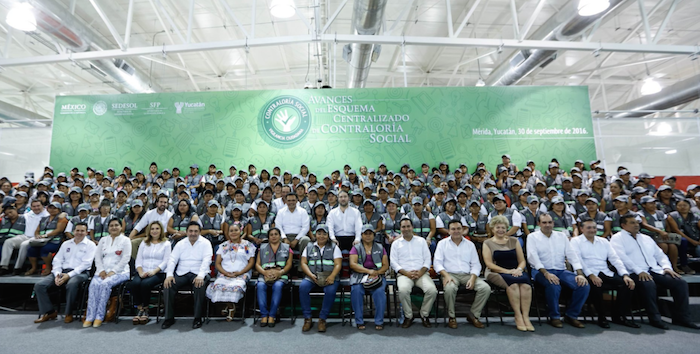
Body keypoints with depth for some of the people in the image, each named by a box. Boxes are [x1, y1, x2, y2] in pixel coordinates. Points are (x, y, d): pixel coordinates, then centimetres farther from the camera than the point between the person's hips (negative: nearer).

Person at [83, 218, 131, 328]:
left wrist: (112, 272, -14)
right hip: (103, 271, 4)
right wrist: (101, 270, -3)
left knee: (105, 284, -31)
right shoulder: (103, 240, 19)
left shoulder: (125, 240, 3)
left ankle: (99, 316, -23)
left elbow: (125, 259, -5)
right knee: (94, 284, -26)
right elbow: (97, 256, 13)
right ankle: (90, 317, -23)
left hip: (119, 272, -4)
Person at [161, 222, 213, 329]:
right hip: (182, 274, 4)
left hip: (198, 273, -3)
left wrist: (200, 276, -26)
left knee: (200, 285, -33)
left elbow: (206, 260, -11)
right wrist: (169, 275, -12)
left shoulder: (205, 243, 1)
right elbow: (172, 260, 6)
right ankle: (169, 318, -8)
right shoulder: (180, 244, 13)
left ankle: (197, 318, -18)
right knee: (168, 285, -22)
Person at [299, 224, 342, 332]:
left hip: (329, 277, -1)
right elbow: (303, 263, 8)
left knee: (330, 291, -32)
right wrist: (311, 275, -10)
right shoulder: (309, 247, 17)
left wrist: (332, 276, -17)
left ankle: (322, 319, -16)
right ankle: (307, 319, -15)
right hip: (312, 277, 2)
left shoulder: (334, 247, 12)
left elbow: (338, 264, 2)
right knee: (303, 287, -28)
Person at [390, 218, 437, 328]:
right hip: (404, 273, -1)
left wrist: (421, 272, -8)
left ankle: (424, 315, -2)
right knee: (403, 290, -33)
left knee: (432, 290, -27)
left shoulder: (421, 241, 16)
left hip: (421, 273, 1)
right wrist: (406, 273, -10)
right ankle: (408, 316, -8)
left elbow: (427, 259, 10)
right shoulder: (396, 243, 13)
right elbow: (393, 262, 5)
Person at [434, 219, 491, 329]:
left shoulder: (470, 244, 16)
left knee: (486, 288, -22)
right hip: (450, 274, -3)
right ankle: (452, 317, -10)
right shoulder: (442, 243, 9)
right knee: (450, 288, -36)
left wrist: (473, 278, -8)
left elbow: (476, 264, 11)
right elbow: (437, 263, 1)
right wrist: (446, 275, -17)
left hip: (467, 275, 3)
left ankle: (473, 315, -1)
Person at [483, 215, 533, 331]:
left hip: (515, 272, 3)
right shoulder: (488, 243, 9)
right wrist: (506, 271, -14)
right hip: (496, 273, -3)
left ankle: (526, 317, -26)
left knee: (526, 285, -30)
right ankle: (518, 316, -24)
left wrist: (519, 269, -9)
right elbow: (489, 264, -2)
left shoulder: (514, 241, 19)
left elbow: (522, 261, 14)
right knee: (513, 284, -34)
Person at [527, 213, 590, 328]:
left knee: (584, 285, -18)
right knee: (554, 285, -35)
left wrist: (580, 274, -7)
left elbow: (572, 255, 8)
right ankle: (554, 317, -12)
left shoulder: (561, 236, 15)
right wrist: (546, 273, -24)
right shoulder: (532, 237, 2)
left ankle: (571, 315, 1)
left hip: (561, 271, 5)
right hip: (541, 271, -5)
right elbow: (533, 257, -11)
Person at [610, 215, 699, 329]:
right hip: (635, 273, -7)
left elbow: (660, 255, 26)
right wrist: (639, 271, -20)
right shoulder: (617, 238, 2)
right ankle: (654, 319, -20)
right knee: (648, 284, -35)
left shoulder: (646, 238, 26)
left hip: (655, 271, 7)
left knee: (681, 283, -13)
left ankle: (682, 318, -3)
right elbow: (622, 257, -12)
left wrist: (667, 267, 6)